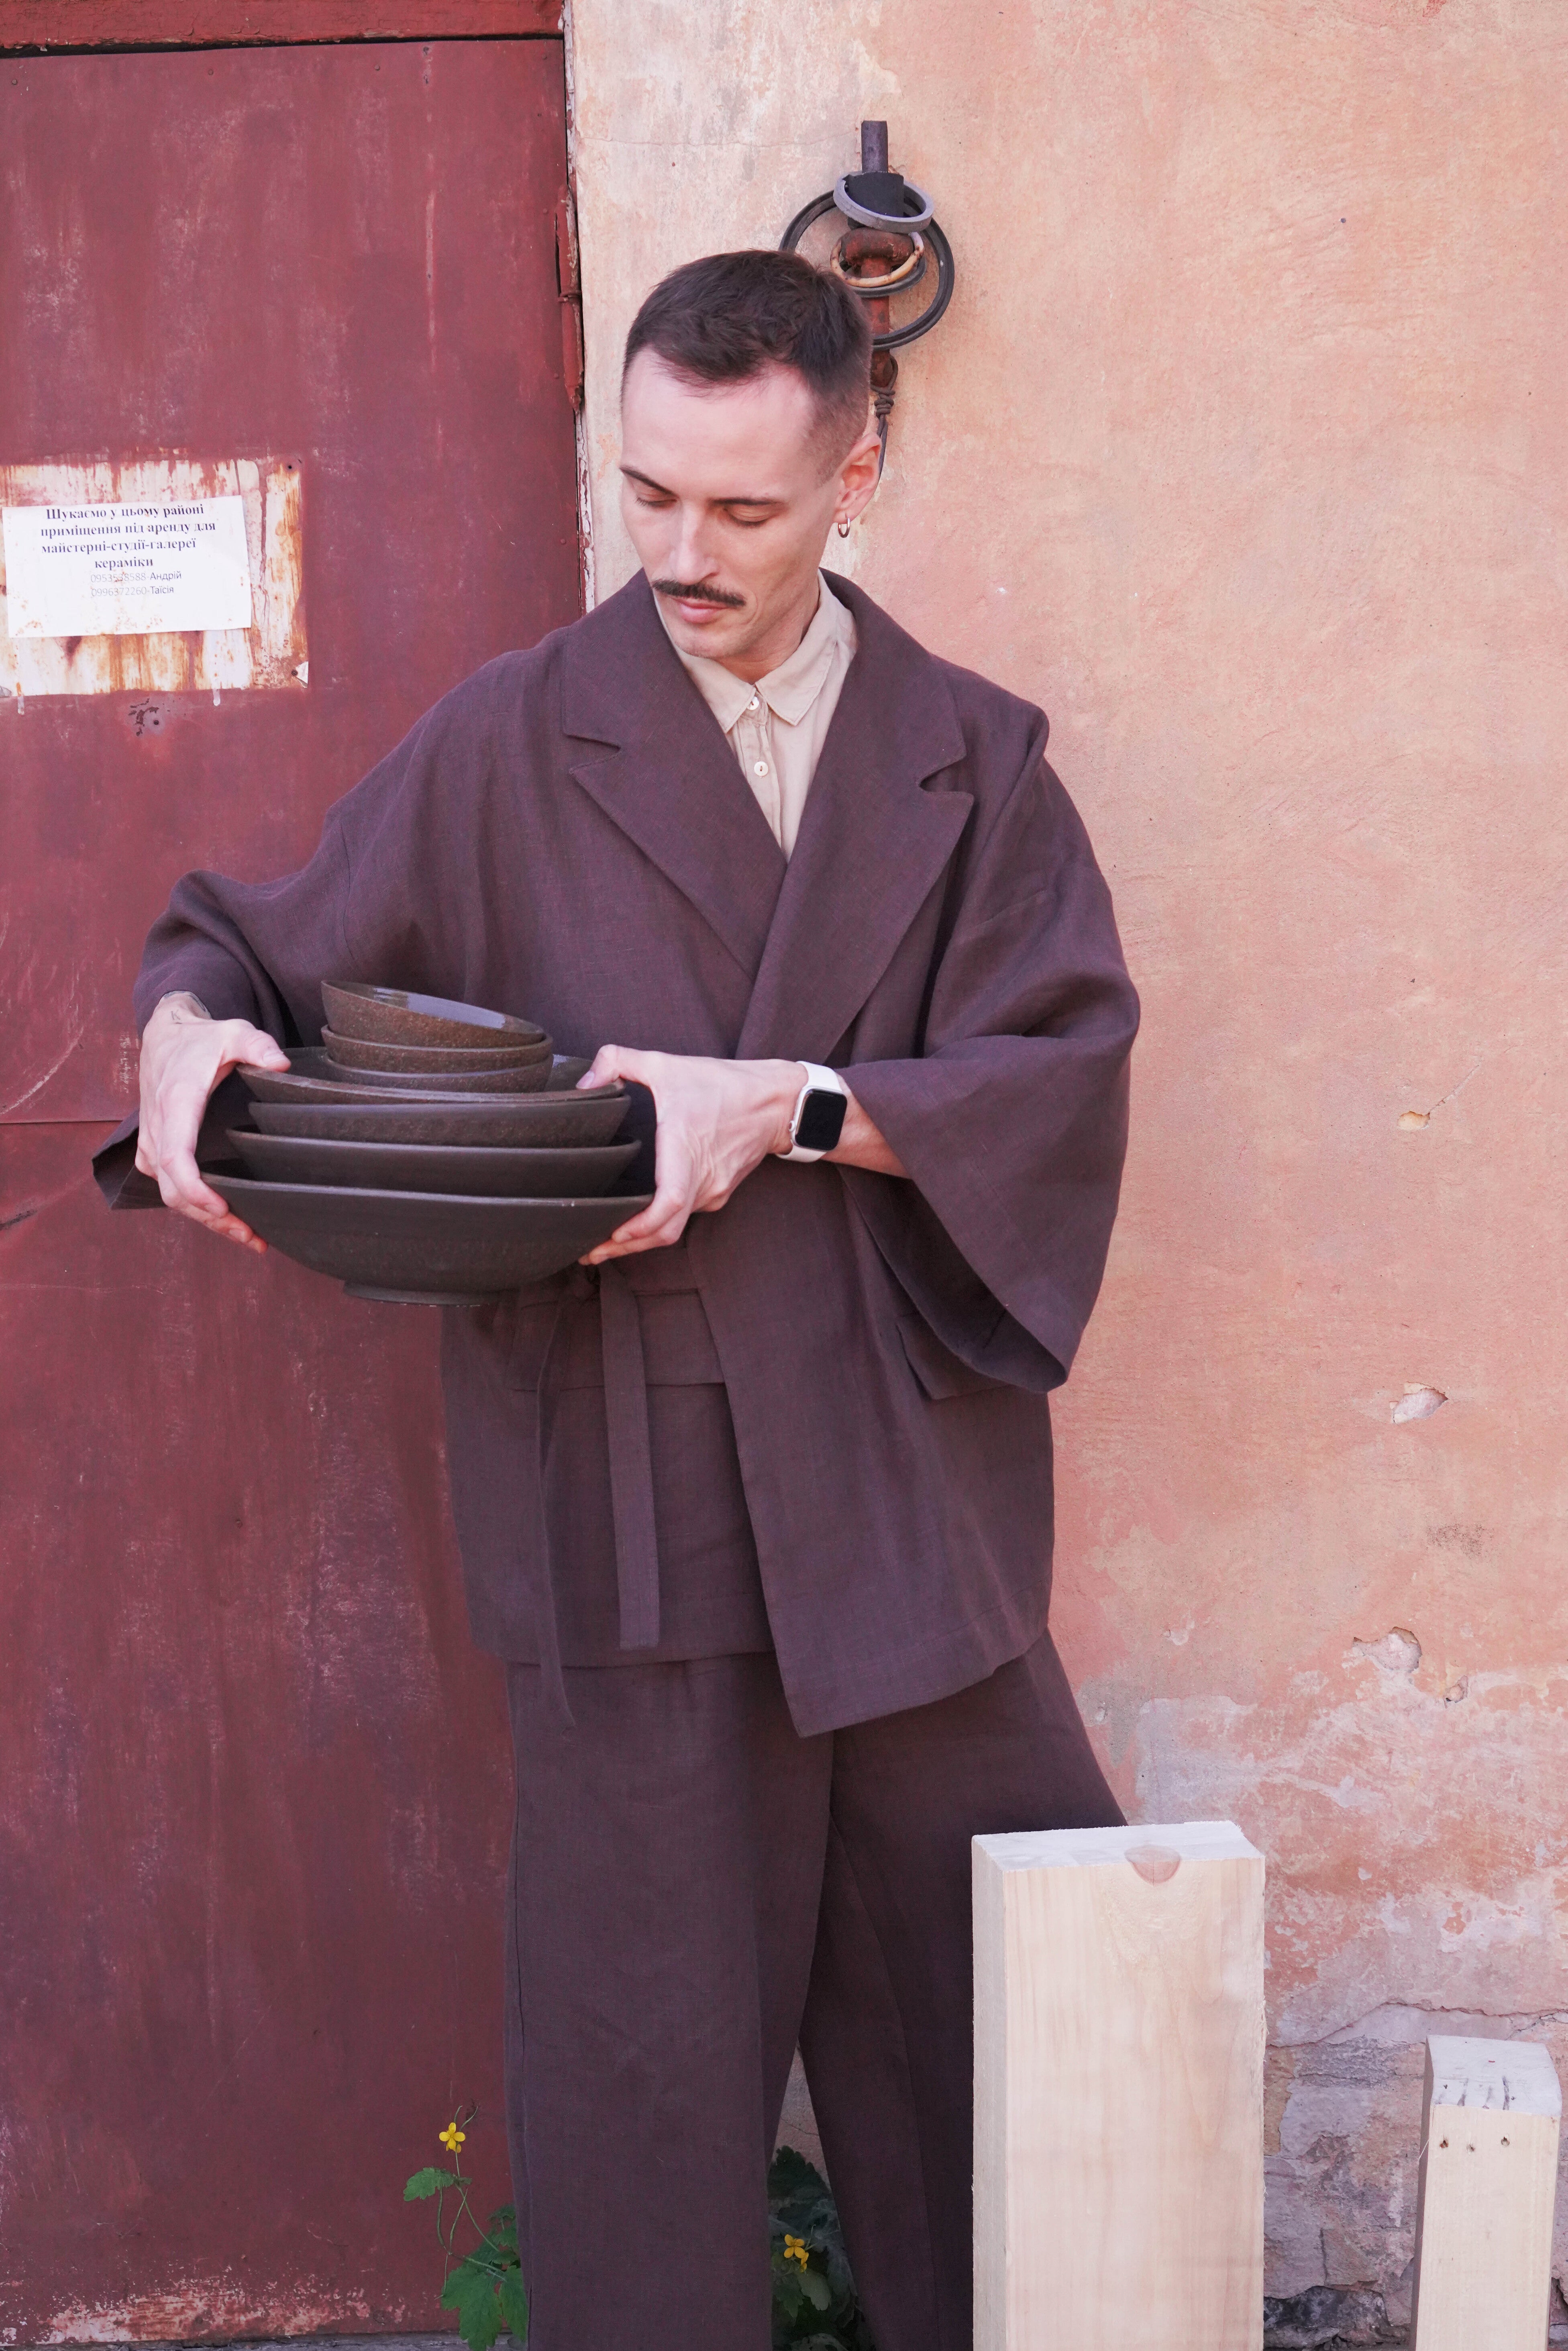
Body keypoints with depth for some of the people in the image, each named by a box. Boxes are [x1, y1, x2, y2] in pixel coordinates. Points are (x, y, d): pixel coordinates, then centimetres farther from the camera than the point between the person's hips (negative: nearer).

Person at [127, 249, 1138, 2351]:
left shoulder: (972, 761, 8)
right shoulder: (508, 747, 4)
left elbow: (1068, 1069, -2)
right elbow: (252, 950, 10)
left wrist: (787, 1105, -16)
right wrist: (189, 1021, -13)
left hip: (914, 1487, 2)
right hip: (633, 1498, -2)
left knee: (980, 1989, 12)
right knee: (647, 2030, 4)